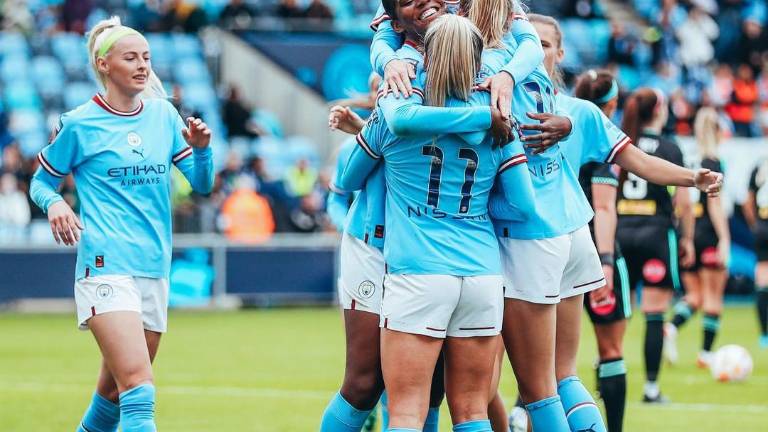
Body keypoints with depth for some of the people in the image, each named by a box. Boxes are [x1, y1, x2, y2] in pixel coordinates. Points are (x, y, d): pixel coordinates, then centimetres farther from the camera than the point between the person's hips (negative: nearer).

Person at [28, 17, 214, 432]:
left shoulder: (163, 114, 11)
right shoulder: (79, 124, -1)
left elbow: (202, 183, 15)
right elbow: (40, 182, 9)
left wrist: (200, 148, -6)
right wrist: (54, 203, -13)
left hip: (154, 269, 6)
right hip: (105, 267, -6)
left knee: (114, 390, 15)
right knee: (138, 386, -21)